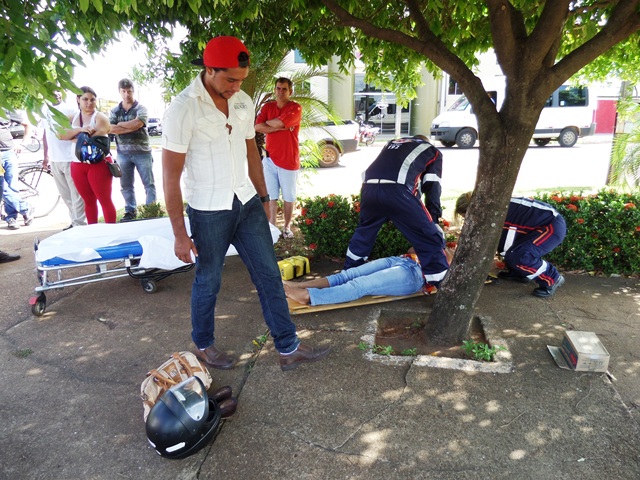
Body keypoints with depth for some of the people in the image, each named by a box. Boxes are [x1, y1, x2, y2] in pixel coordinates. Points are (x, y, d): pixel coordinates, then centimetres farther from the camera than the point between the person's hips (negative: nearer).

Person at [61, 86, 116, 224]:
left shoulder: (100, 117, -4)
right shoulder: (72, 118, 12)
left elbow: (96, 139, -16)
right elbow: (62, 135, -2)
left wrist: (76, 138, -2)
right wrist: (80, 130, -17)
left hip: (98, 164, -5)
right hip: (78, 165, 5)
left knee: (105, 200, -2)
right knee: (89, 201, 12)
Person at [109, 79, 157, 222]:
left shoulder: (141, 108, 0)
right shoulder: (115, 111, 9)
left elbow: (137, 124, -18)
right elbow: (110, 129, -6)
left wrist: (119, 124, -5)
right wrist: (131, 127, -14)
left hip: (142, 151, -3)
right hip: (123, 153, 3)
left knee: (149, 183, -1)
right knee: (126, 185, 9)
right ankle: (130, 211, 19)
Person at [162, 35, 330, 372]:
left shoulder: (243, 101, 4)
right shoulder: (183, 109, -15)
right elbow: (171, 176, -14)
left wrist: (263, 197, 16)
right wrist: (180, 234, -15)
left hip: (247, 203, 6)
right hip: (208, 212, -5)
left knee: (269, 274, 7)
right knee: (208, 282, 10)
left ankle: (288, 349, 19)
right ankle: (203, 345, 36)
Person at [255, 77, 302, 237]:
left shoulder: (296, 108, -7)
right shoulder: (267, 107, 6)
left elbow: (279, 122, -23)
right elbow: (257, 127, -9)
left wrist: (267, 122, -3)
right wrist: (281, 127, -16)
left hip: (289, 160, -3)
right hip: (270, 158, 3)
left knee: (288, 197, 9)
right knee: (271, 196, 9)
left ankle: (287, 227, 24)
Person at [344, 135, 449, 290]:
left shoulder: (393, 143, 41)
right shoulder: (432, 151, 28)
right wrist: (433, 220, 22)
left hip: (370, 187, 6)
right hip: (396, 190, -5)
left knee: (364, 231, 29)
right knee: (431, 237, 6)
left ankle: (349, 272, 44)